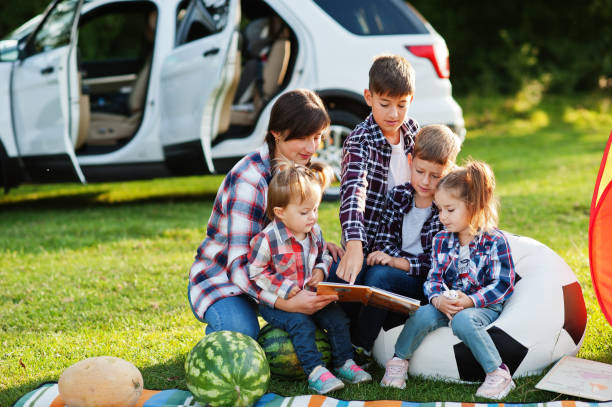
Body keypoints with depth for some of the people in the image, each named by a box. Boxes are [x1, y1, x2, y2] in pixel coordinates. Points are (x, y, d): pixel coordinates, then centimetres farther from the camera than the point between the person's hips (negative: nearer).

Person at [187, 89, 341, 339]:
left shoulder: (299, 168, -2)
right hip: (220, 279, -7)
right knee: (243, 332, -35)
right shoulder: (248, 180, -28)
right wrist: (286, 303, -48)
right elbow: (239, 263, -33)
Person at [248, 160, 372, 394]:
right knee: (301, 324, -29)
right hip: (276, 303, -6)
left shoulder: (315, 233, 2)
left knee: (336, 316, -9)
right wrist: (284, 288, -20)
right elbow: (256, 272, -15)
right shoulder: (267, 240, -19)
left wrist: (321, 270, -5)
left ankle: (344, 363, 4)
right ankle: (315, 372, -26)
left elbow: (324, 256, 18)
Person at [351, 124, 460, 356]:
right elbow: (384, 240, 4)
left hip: (430, 282, -5)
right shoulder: (399, 195, 6)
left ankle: (360, 347, -25)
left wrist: (399, 262, -22)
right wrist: (387, 254, -19)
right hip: (395, 268, 5)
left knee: (379, 274, -31)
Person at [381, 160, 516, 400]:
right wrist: (438, 299, -20)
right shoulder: (441, 241, 7)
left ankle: (498, 374, -28)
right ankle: (399, 360, -5)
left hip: (483, 305, -4)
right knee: (423, 315, -26)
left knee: (463, 321, -36)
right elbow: (434, 277, 4)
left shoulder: (493, 241, -8)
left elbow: (502, 284, -10)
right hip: (447, 303, 4)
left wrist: (470, 301, -23)